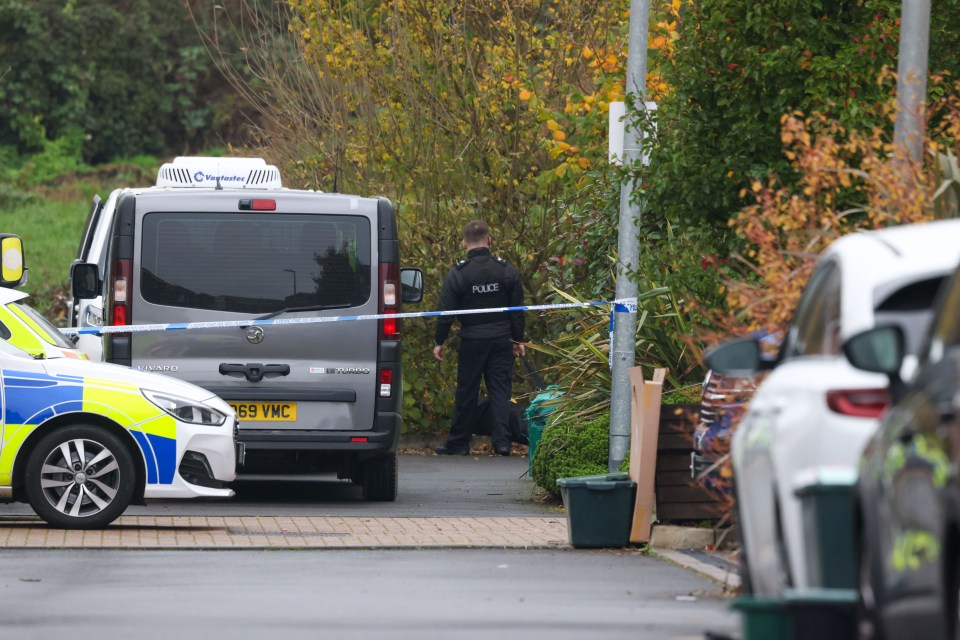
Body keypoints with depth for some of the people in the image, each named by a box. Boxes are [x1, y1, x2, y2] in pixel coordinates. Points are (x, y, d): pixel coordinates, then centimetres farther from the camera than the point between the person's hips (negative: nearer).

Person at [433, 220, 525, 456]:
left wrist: (439, 342, 3)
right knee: (500, 390, 5)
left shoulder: (458, 274, -8)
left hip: (472, 340, -2)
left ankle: (458, 443, 13)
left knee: (466, 392, 6)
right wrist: (518, 340, 12)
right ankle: (502, 442, -3)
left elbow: (446, 311, -6)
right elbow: (517, 309, 3)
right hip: (501, 339, 2)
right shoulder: (506, 270, 0)